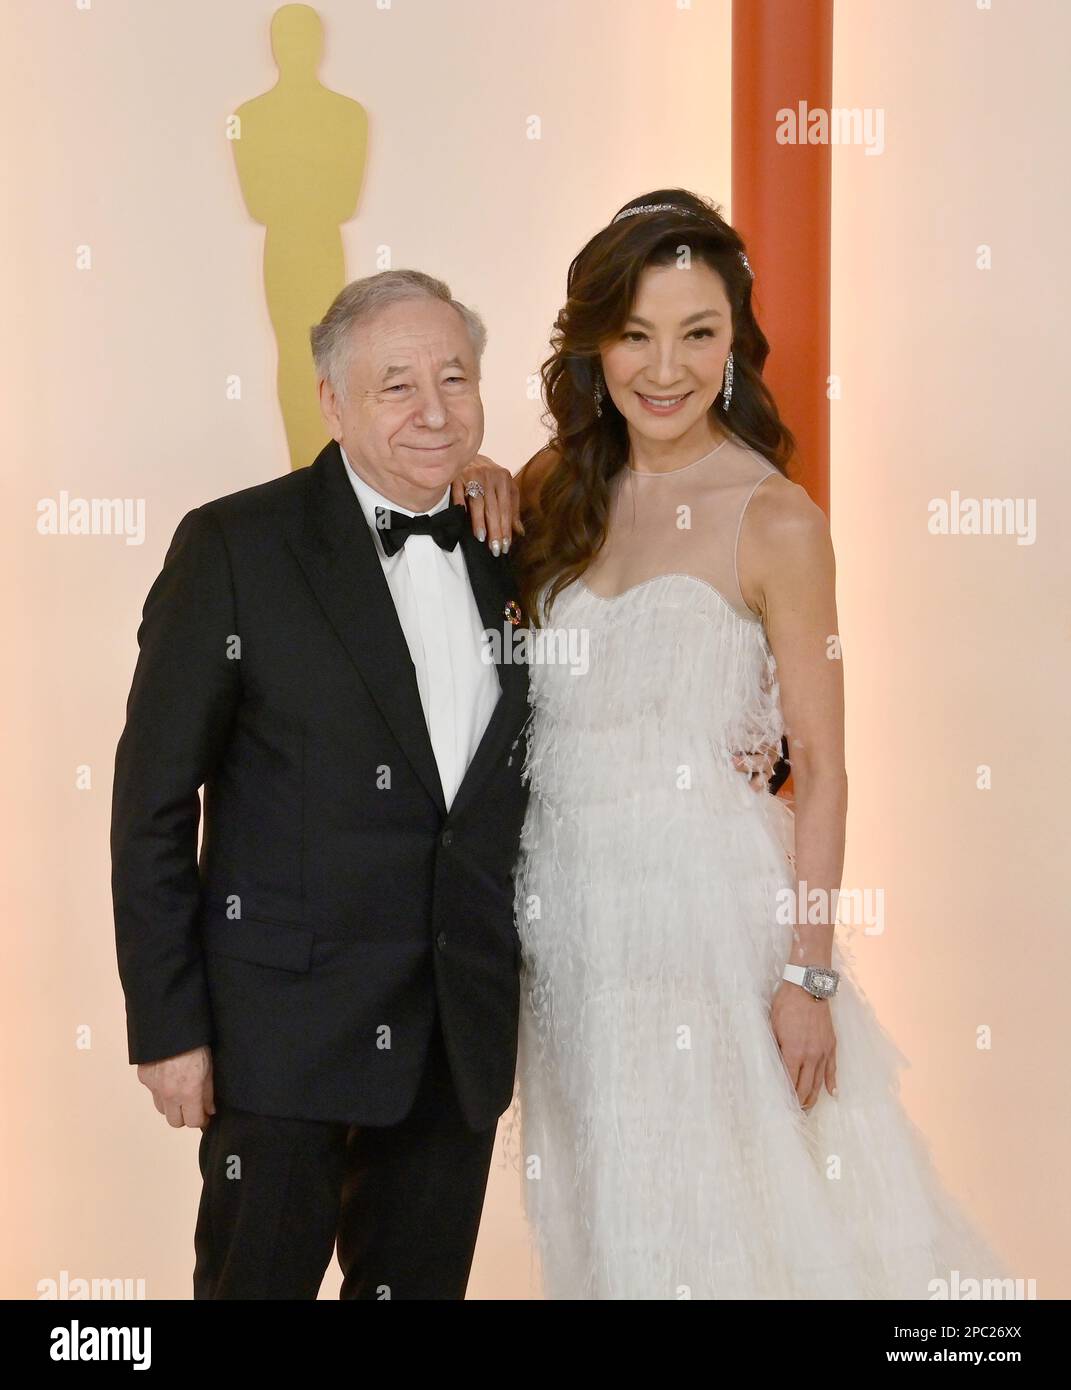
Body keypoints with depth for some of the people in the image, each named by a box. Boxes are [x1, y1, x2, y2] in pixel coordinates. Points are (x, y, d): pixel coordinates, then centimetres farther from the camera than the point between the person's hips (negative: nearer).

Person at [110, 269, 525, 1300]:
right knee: (258, 1279, 6)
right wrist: (168, 1024, -11)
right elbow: (153, 803, -9)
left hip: (465, 1033, 5)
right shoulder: (235, 547, -9)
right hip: (288, 1023, -4)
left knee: (424, 1284, 16)